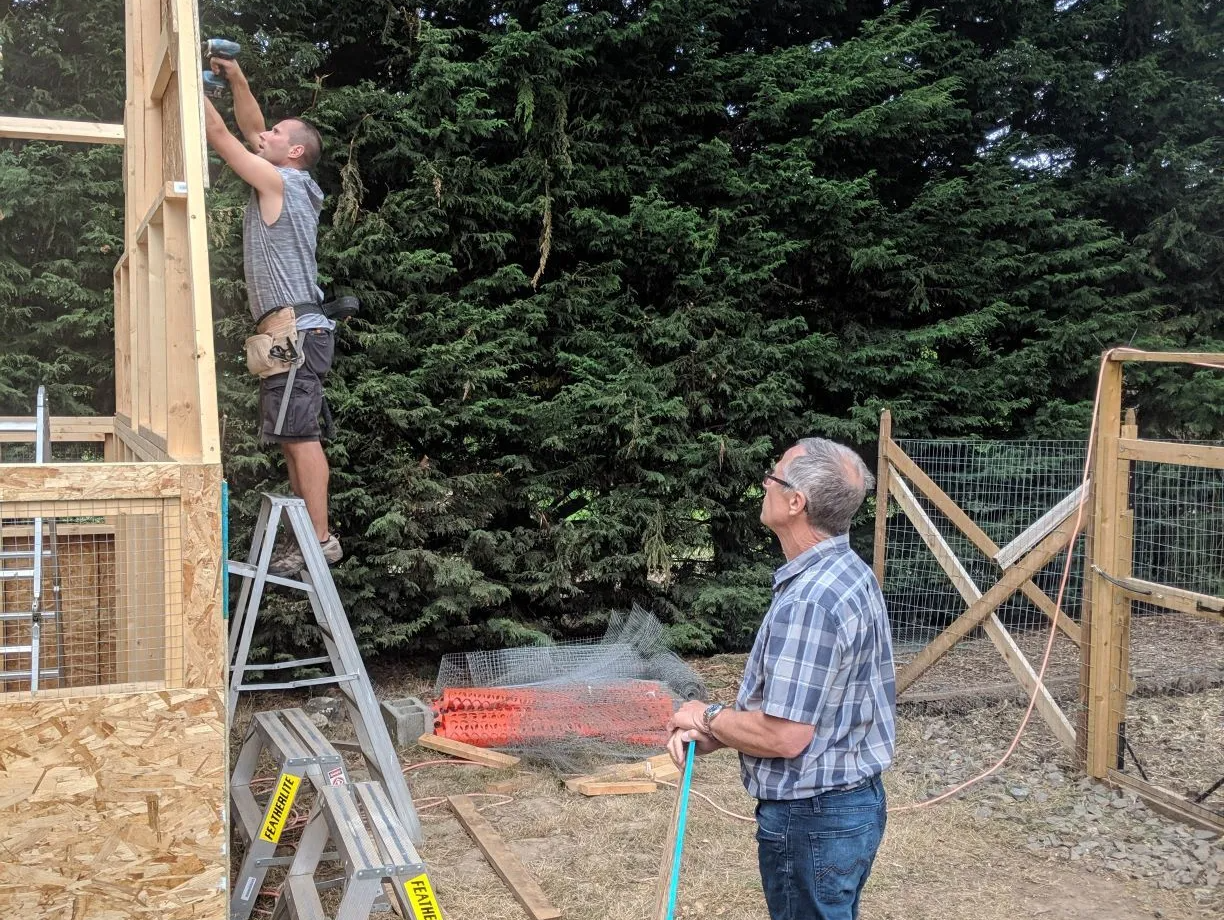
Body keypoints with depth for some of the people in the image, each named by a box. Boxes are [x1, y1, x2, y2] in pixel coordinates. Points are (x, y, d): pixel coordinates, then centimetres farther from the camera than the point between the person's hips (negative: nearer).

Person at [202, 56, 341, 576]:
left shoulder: (280, 181, -5)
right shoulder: (285, 185, 20)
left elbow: (219, 136, -2)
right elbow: (250, 131, 28)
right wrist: (235, 78, 20)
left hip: (293, 331, -10)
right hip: (290, 331, 10)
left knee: (300, 436, -12)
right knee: (294, 439, 8)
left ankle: (322, 540, -12)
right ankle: (307, 538, 10)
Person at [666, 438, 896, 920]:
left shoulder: (808, 601, -28)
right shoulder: (849, 573, 4)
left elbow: (785, 737, -27)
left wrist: (709, 718, -9)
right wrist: (711, 734, 0)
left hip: (812, 820, -9)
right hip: (854, 798, 9)